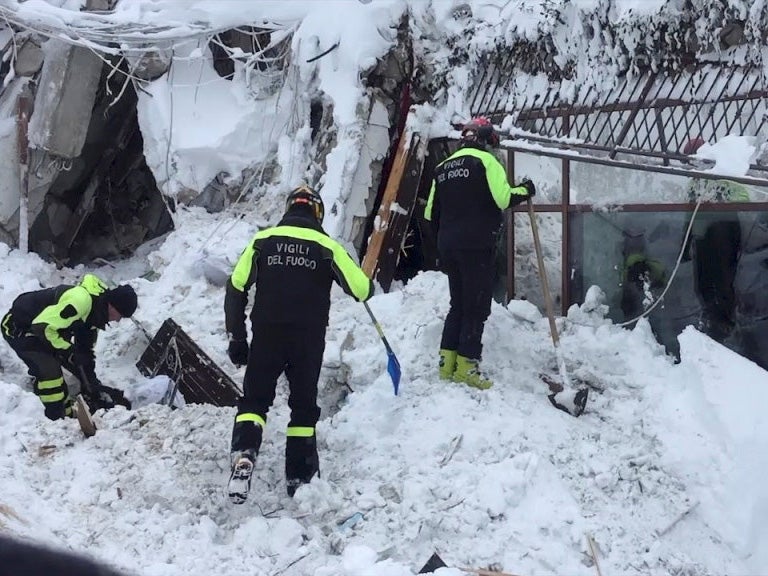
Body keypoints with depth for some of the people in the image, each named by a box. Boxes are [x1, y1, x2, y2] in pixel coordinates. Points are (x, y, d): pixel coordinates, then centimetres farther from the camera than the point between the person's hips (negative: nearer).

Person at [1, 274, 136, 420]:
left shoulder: (96, 310, -3)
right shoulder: (80, 300, -35)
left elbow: (86, 348, 7)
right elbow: (42, 327, -35)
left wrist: (91, 380, 2)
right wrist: (70, 352, -27)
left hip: (44, 328, 10)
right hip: (18, 328, -10)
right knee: (49, 370, -23)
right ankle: (57, 420, -14)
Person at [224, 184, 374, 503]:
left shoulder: (262, 240, 5)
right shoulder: (326, 246, 1)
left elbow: (236, 288, 1)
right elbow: (361, 290, -2)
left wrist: (237, 338, 7)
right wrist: (368, 285, 23)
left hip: (266, 335, 1)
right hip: (309, 338, 0)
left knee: (254, 398, 8)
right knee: (304, 405, 13)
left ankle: (244, 454, -17)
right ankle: (299, 476, 17)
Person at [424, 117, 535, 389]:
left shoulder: (443, 166, 16)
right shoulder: (485, 160, -4)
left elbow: (431, 212, 17)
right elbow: (503, 198, -17)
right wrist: (525, 191, 2)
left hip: (448, 246, 7)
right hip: (477, 245, -7)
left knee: (458, 304, 15)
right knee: (477, 306, -2)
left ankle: (447, 362, 12)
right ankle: (466, 365, -6)